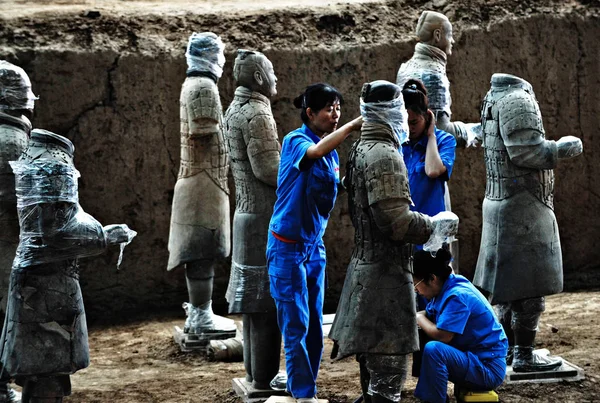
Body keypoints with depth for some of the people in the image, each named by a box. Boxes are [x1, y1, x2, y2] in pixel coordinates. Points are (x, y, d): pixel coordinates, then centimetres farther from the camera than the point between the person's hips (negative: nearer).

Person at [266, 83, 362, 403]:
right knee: (296, 325, -4)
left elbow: (328, 192, 12)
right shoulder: (295, 140, -13)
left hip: (315, 244, 7)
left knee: (314, 326, 10)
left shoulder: (331, 149, 7)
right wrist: (353, 125, -37)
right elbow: (316, 152, -37)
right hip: (288, 245, -7)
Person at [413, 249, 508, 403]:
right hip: (472, 357, 10)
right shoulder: (446, 289, 5)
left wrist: (419, 318, -10)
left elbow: (441, 335, -27)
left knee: (433, 349, -30)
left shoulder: (457, 296, -22)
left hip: (488, 367, -10)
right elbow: (427, 315, 17)